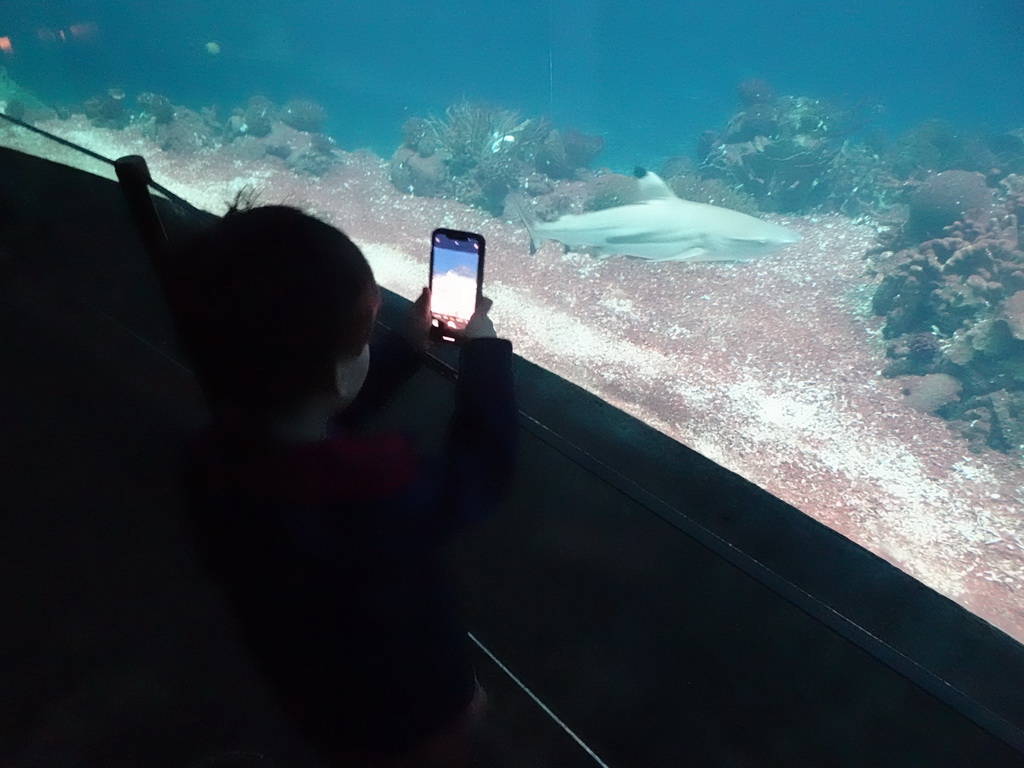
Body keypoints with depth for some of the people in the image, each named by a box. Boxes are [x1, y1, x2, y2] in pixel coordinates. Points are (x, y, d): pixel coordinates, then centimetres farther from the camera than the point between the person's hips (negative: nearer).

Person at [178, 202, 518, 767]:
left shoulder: (219, 455, -24)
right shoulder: (381, 491, -46)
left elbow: (318, 420, -4)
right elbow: (482, 467, -26)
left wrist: (409, 347, 1)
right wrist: (483, 347, -13)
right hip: (405, 720, -5)